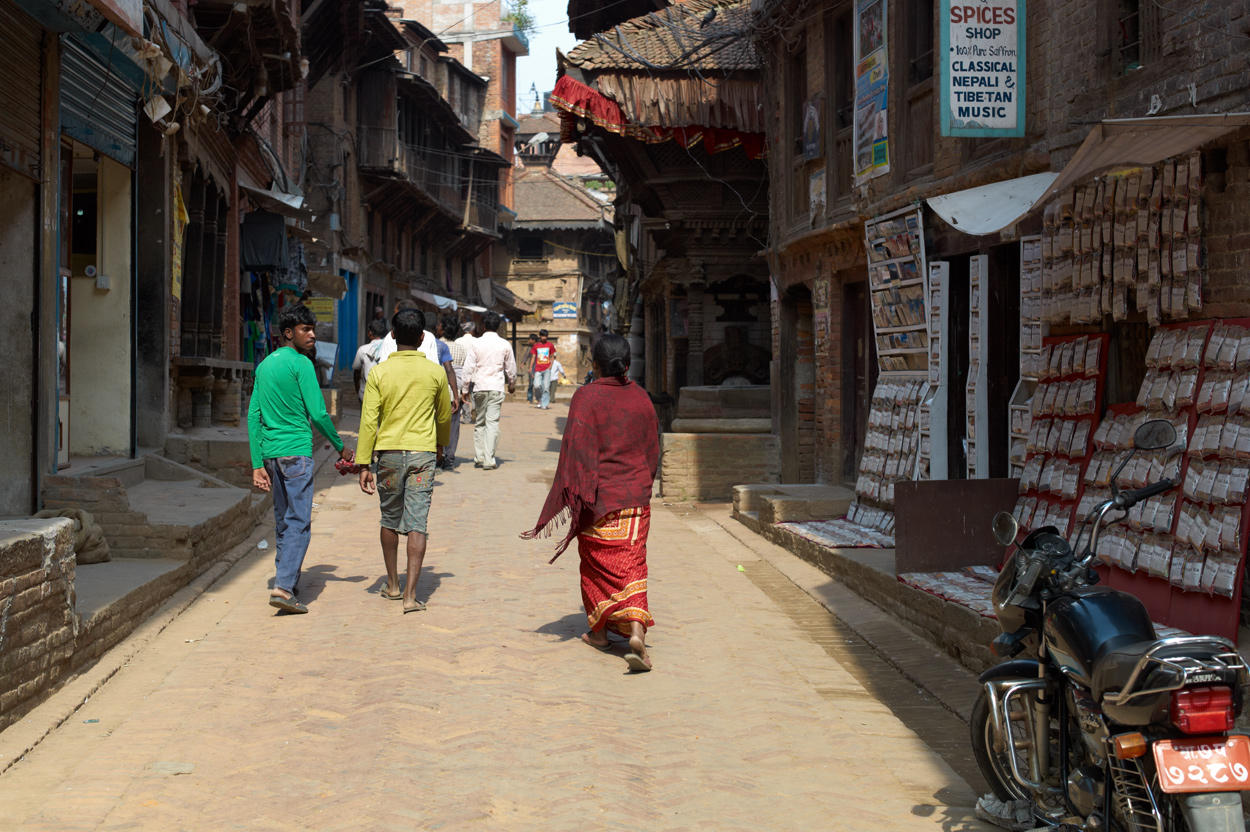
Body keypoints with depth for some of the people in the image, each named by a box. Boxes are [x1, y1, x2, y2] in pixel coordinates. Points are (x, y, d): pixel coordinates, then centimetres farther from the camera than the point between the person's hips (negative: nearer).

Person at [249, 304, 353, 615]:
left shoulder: (265, 365, 14)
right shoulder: (301, 364, -9)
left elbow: (253, 416, 12)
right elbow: (318, 414, -12)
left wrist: (258, 464, 11)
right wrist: (340, 447, 3)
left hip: (270, 451, 8)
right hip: (296, 450, -8)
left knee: (283, 520, 17)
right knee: (299, 522, -7)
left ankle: (287, 578, 27)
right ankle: (283, 587, -16)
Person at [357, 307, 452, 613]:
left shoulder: (379, 372, -4)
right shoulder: (435, 372, -2)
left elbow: (369, 421, -6)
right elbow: (444, 416, 11)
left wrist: (365, 465, -2)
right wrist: (440, 443, 31)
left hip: (389, 452, 1)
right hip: (423, 451, -1)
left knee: (390, 520, 17)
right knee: (417, 525, -2)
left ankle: (392, 585, 29)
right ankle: (410, 595, -8)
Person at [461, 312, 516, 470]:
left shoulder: (477, 343, -3)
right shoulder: (505, 345, 0)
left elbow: (469, 367, -3)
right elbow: (511, 368, 10)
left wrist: (466, 387, 7)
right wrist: (512, 384, 27)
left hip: (479, 387, 0)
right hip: (497, 387, 0)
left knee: (479, 423, 11)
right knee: (492, 423, -1)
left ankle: (478, 458, 12)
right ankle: (489, 460, -5)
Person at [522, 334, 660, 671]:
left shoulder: (587, 397, -11)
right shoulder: (641, 398, 4)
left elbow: (577, 452, -15)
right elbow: (652, 452, 11)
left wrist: (573, 499, -11)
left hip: (599, 496, -3)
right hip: (636, 496, 3)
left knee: (597, 565, 14)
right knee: (631, 564, 3)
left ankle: (599, 632, 26)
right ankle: (637, 631, -17)